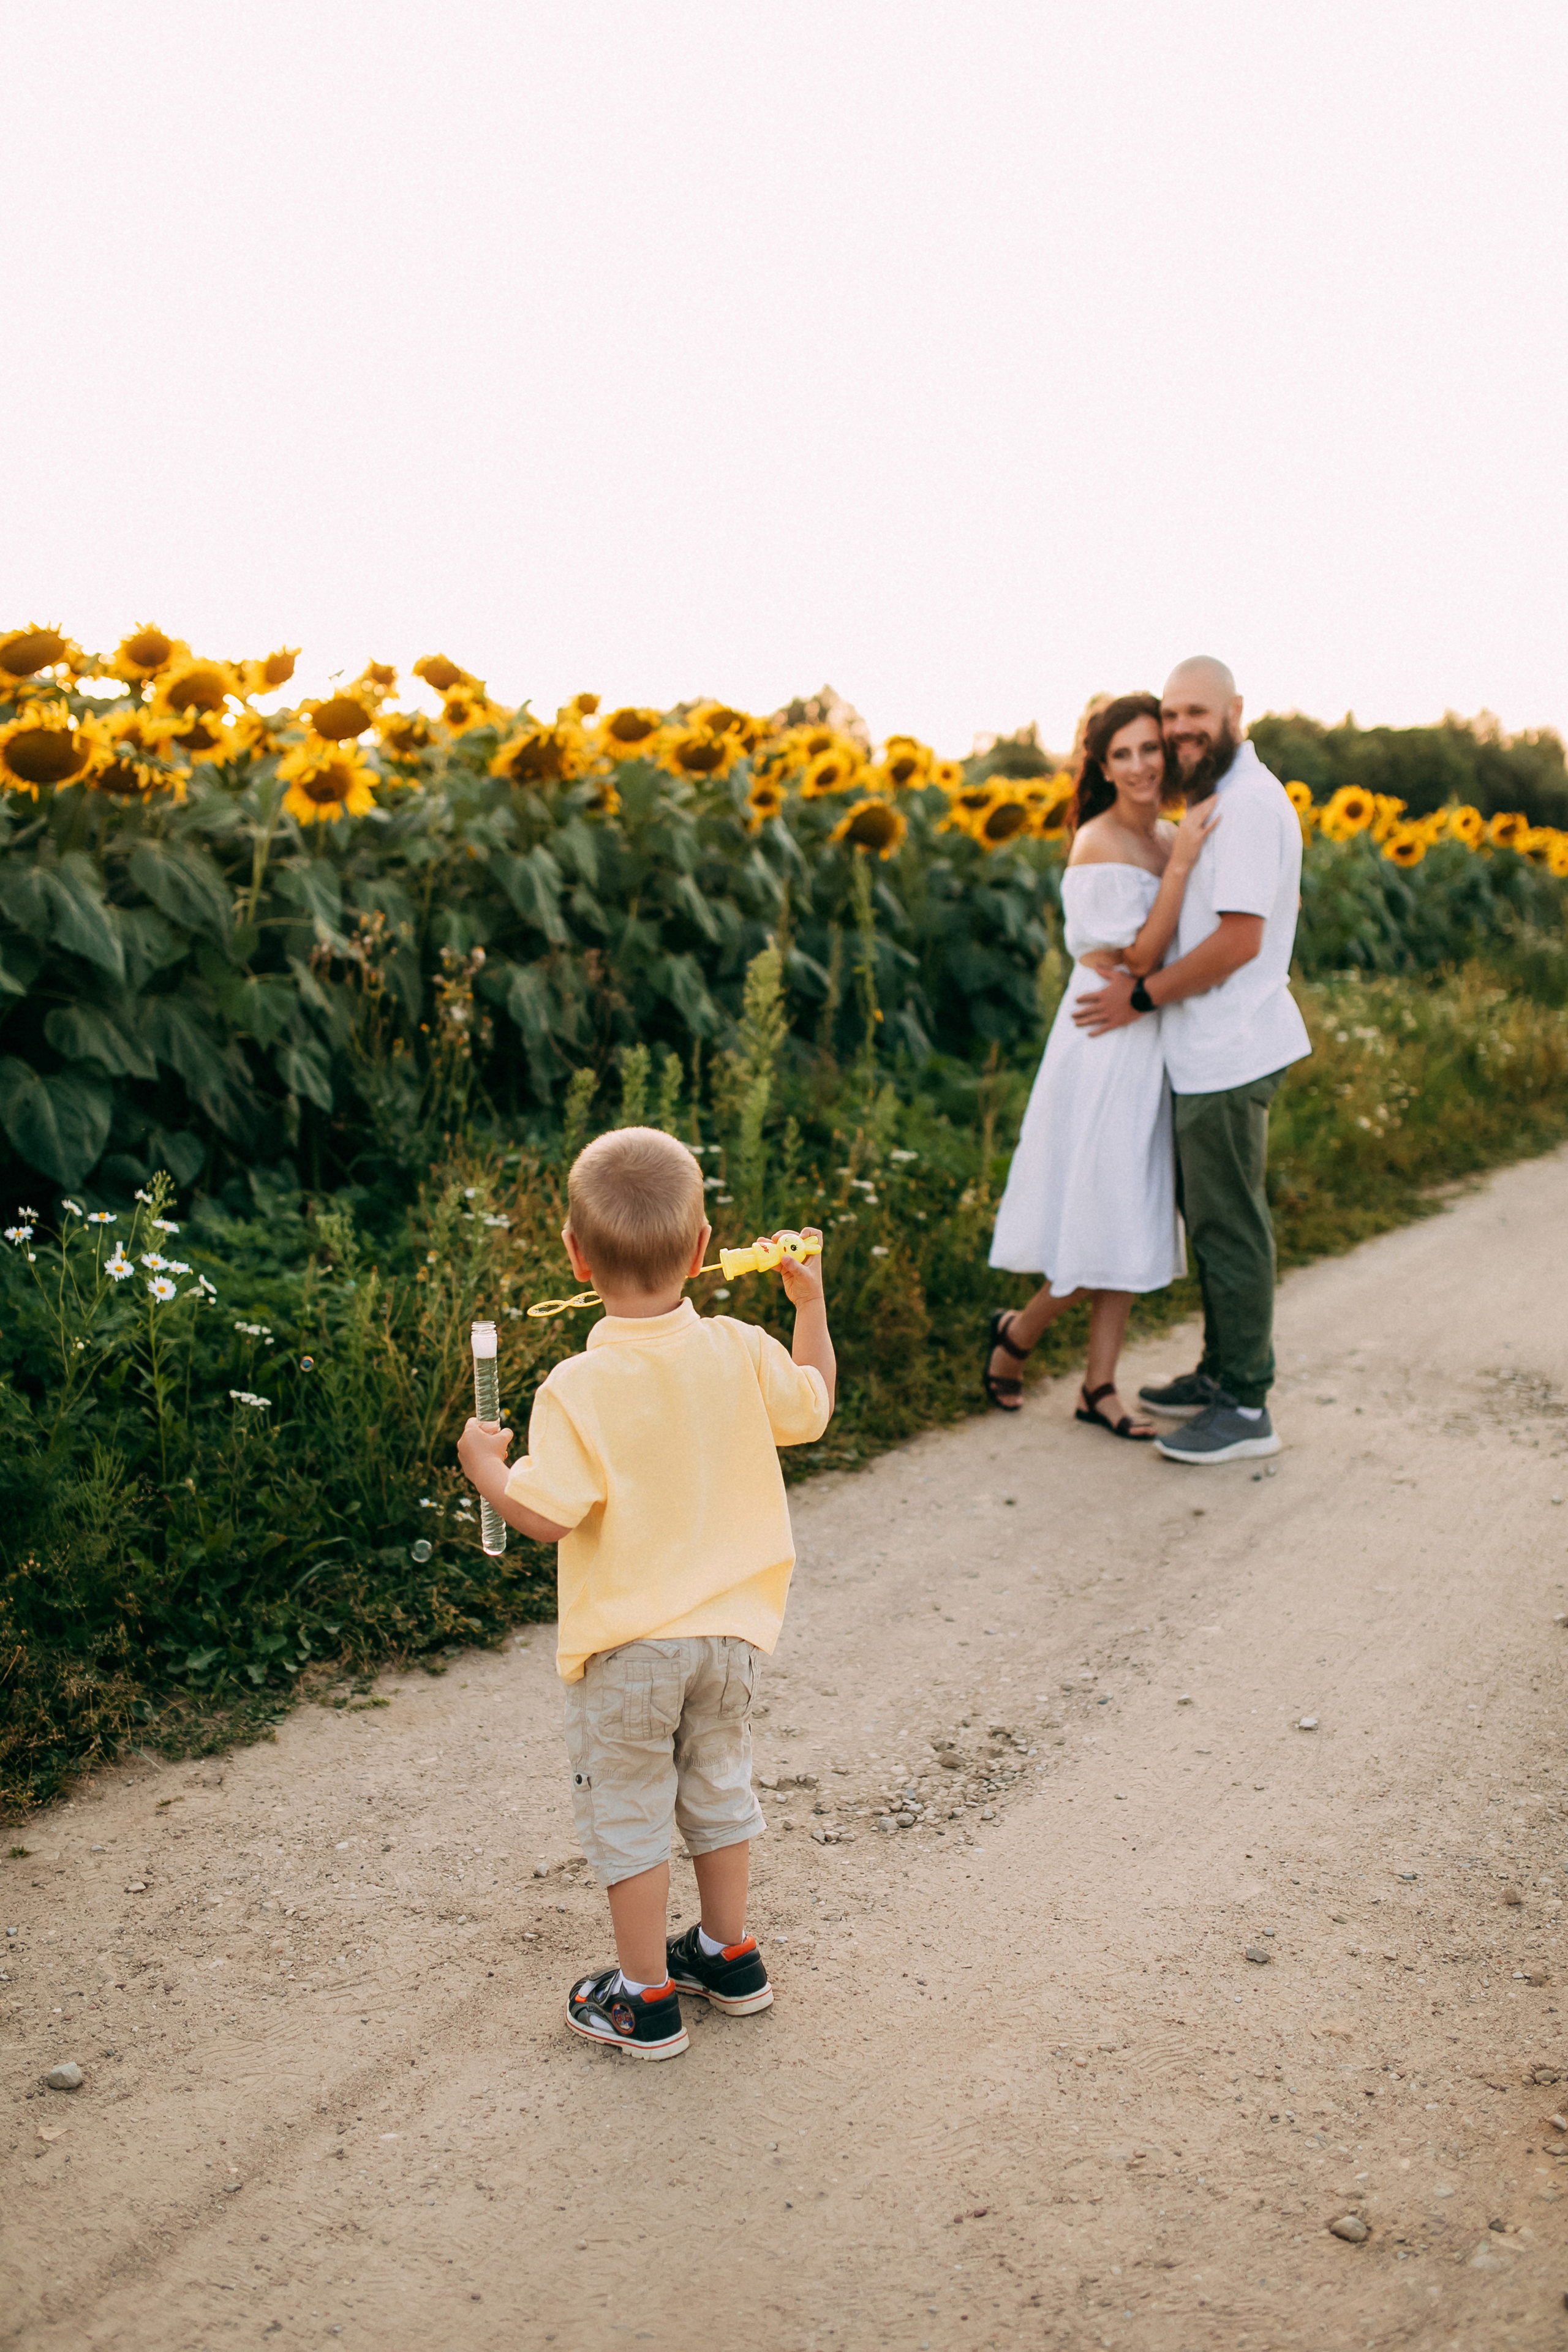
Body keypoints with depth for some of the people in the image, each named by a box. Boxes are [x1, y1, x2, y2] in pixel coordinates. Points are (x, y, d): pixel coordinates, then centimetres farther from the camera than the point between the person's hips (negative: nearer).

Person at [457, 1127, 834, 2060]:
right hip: (728, 1629, 5)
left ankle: (647, 2000, 23)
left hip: (629, 1644, -5)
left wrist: (486, 1464, -5)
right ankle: (730, 1956, 39)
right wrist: (810, 1300, 16)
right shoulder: (738, 1352, -10)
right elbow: (813, 1408, 7)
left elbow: (547, 1515, -23)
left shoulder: (580, 1390, -23)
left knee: (627, 1813, 12)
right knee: (720, 1787, 23)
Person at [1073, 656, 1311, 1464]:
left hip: (1229, 1056, -11)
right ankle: (1219, 1374, 28)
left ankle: (1245, 1409, 4)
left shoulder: (1247, 804, -16)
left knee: (1229, 1226, -4)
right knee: (1209, 1216, 17)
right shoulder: (1220, 800, 16)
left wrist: (1142, 997, -13)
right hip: (1210, 1052, 11)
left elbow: (1240, 938, -22)